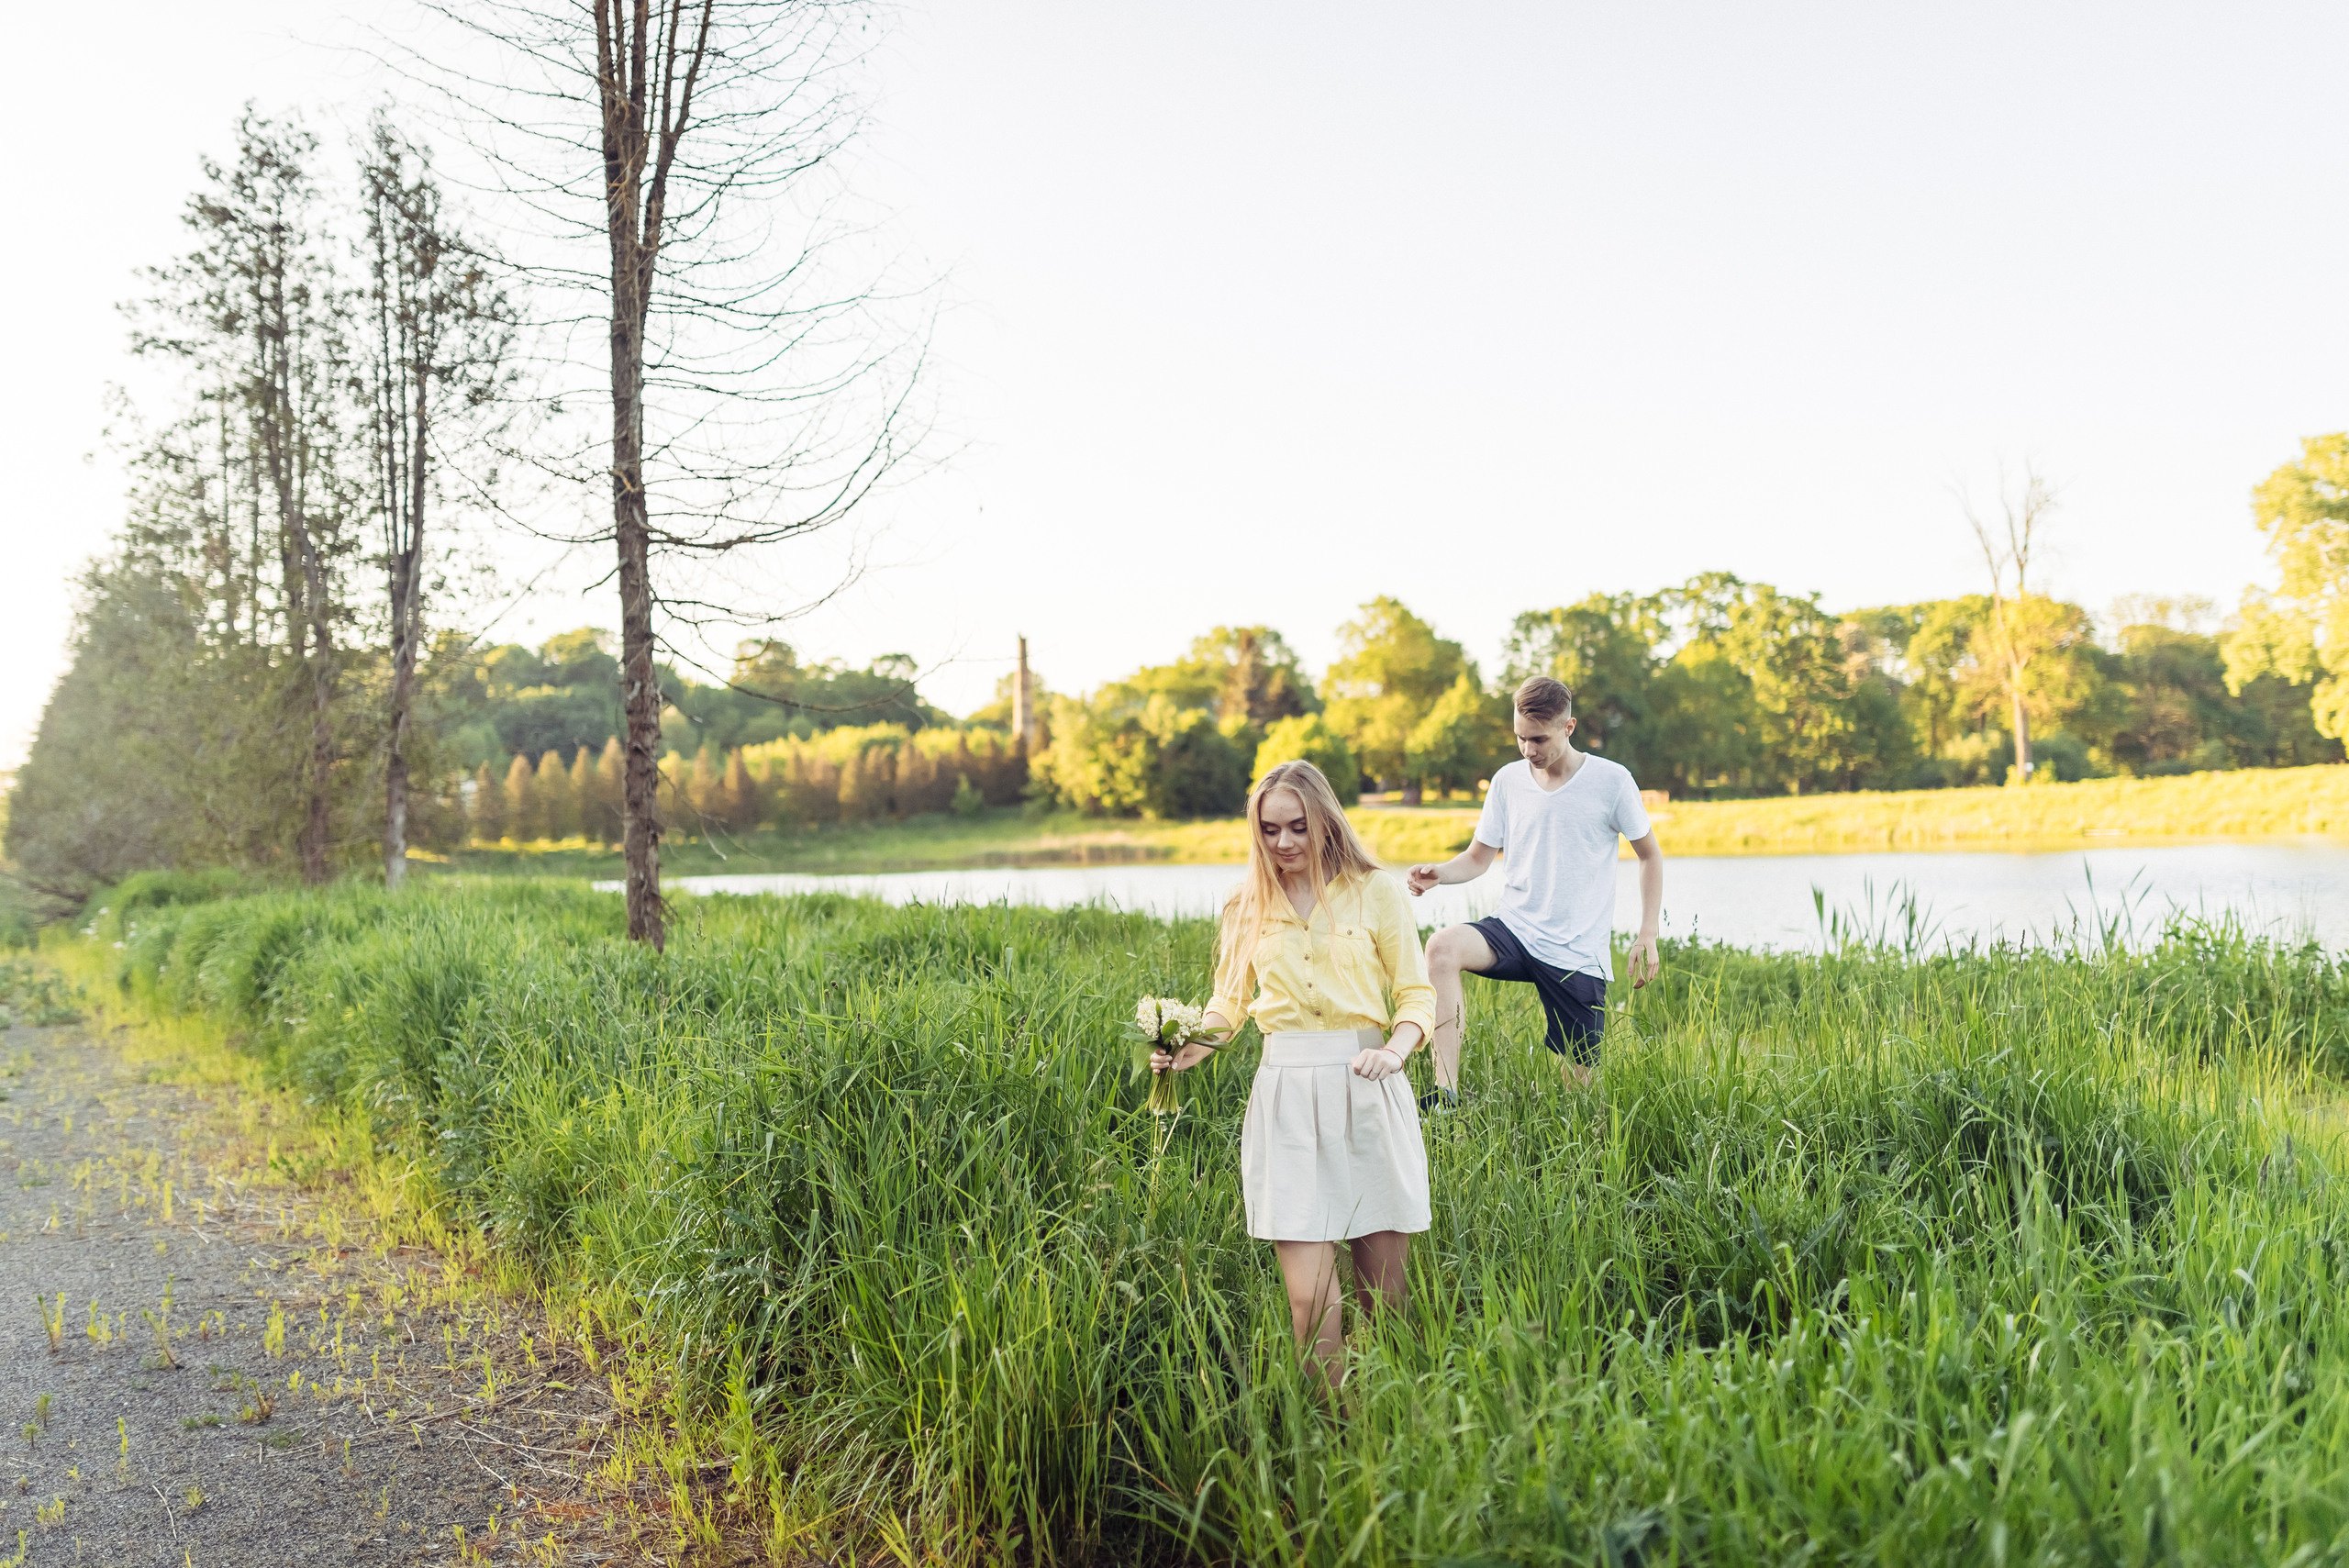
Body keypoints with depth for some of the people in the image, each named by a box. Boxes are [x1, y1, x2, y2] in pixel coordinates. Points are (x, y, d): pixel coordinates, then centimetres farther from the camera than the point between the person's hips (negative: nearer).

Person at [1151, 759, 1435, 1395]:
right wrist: (1191, 1050, -1)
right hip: (1286, 1093, 1)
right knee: (1309, 1297, -8)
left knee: (1381, 1287, 4)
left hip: (1367, 1092, -1)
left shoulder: (1374, 892, 5)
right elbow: (1230, 1001, 19)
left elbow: (1416, 994, 7)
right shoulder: (1247, 904, 12)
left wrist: (1395, 1049, -12)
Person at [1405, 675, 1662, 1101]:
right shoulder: (1508, 781, 3)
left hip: (1580, 951, -2)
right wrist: (1438, 872, -14)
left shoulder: (1611, 781, -4)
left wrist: (1648, 935, -2)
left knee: (1580, 1077, -1)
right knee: (1443, 947, -30)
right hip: (1514, 929, 2)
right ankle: (1445, 1094, -32)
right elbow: (1478, 858, 8)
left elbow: (1649, 855, 6)